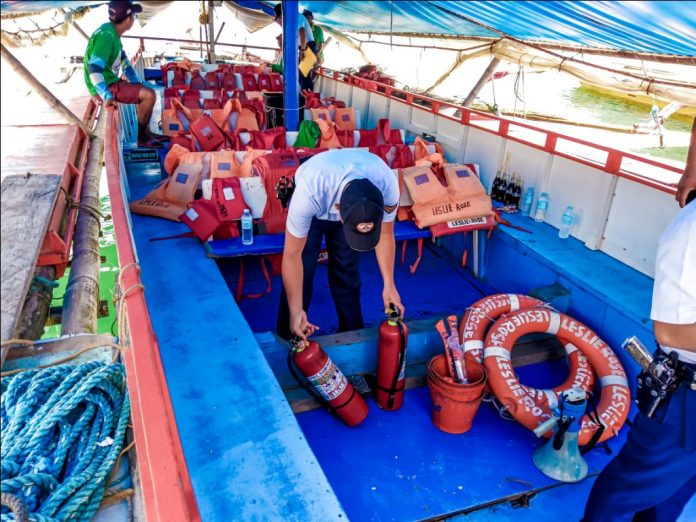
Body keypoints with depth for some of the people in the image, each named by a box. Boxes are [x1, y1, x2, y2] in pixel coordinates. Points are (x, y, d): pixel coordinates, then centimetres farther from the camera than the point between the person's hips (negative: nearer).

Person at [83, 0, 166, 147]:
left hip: (110, 82, 10)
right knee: (149, 95, -17)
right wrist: (106, 96, -35)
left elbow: (124, 61, 18)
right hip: (106, 87, -10)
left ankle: (146, 131, 22)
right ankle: (142, 137, -3)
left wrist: (138, 84, 13)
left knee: (146, 91, 21)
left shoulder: (113, 32, 7)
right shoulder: (106, 35, -23)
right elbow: (94, 68, -30)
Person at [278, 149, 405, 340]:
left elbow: (385, 234, -16)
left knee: (347, 273, 3)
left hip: (349, 207, 2)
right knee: (301, 274, -8)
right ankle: (288, 340, 11)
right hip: (312, 211, -2)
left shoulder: (388, 185, -36)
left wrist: (389, 284, -17)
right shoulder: (309, 192, -45)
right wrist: (296, 311, -30)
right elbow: (292, 255, -34)